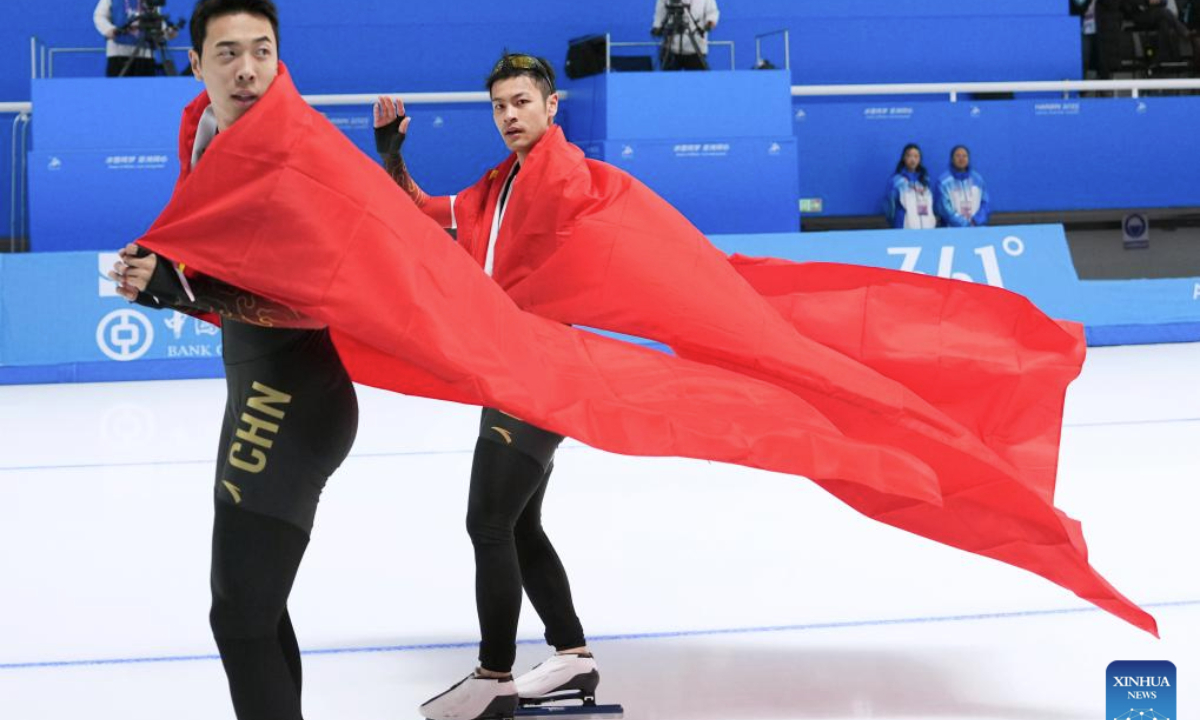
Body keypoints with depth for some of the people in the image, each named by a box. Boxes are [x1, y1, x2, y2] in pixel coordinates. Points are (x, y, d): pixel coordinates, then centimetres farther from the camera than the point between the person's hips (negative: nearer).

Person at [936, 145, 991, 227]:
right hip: (954, 229, -3)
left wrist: (975, 221, -7)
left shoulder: (978, 179, 11)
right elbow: (945, 209, -6)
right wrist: (966, 224, -12)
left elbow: (985, 204, 10)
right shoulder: (944, 181, 0)